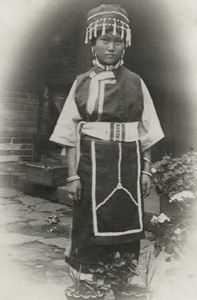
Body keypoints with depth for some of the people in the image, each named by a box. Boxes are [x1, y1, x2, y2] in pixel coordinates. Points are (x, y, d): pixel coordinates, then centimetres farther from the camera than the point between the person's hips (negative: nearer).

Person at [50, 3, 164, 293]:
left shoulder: (136, 83, 7)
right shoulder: (82, 83, 4)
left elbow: (146, 133, 7)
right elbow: (70, 134, 1)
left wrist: (146, 170, 1)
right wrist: (73, 175, -6)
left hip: (129, 165, 1)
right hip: (92, 164, -1)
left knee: (127, 227, 6)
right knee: (91, 229, 4)